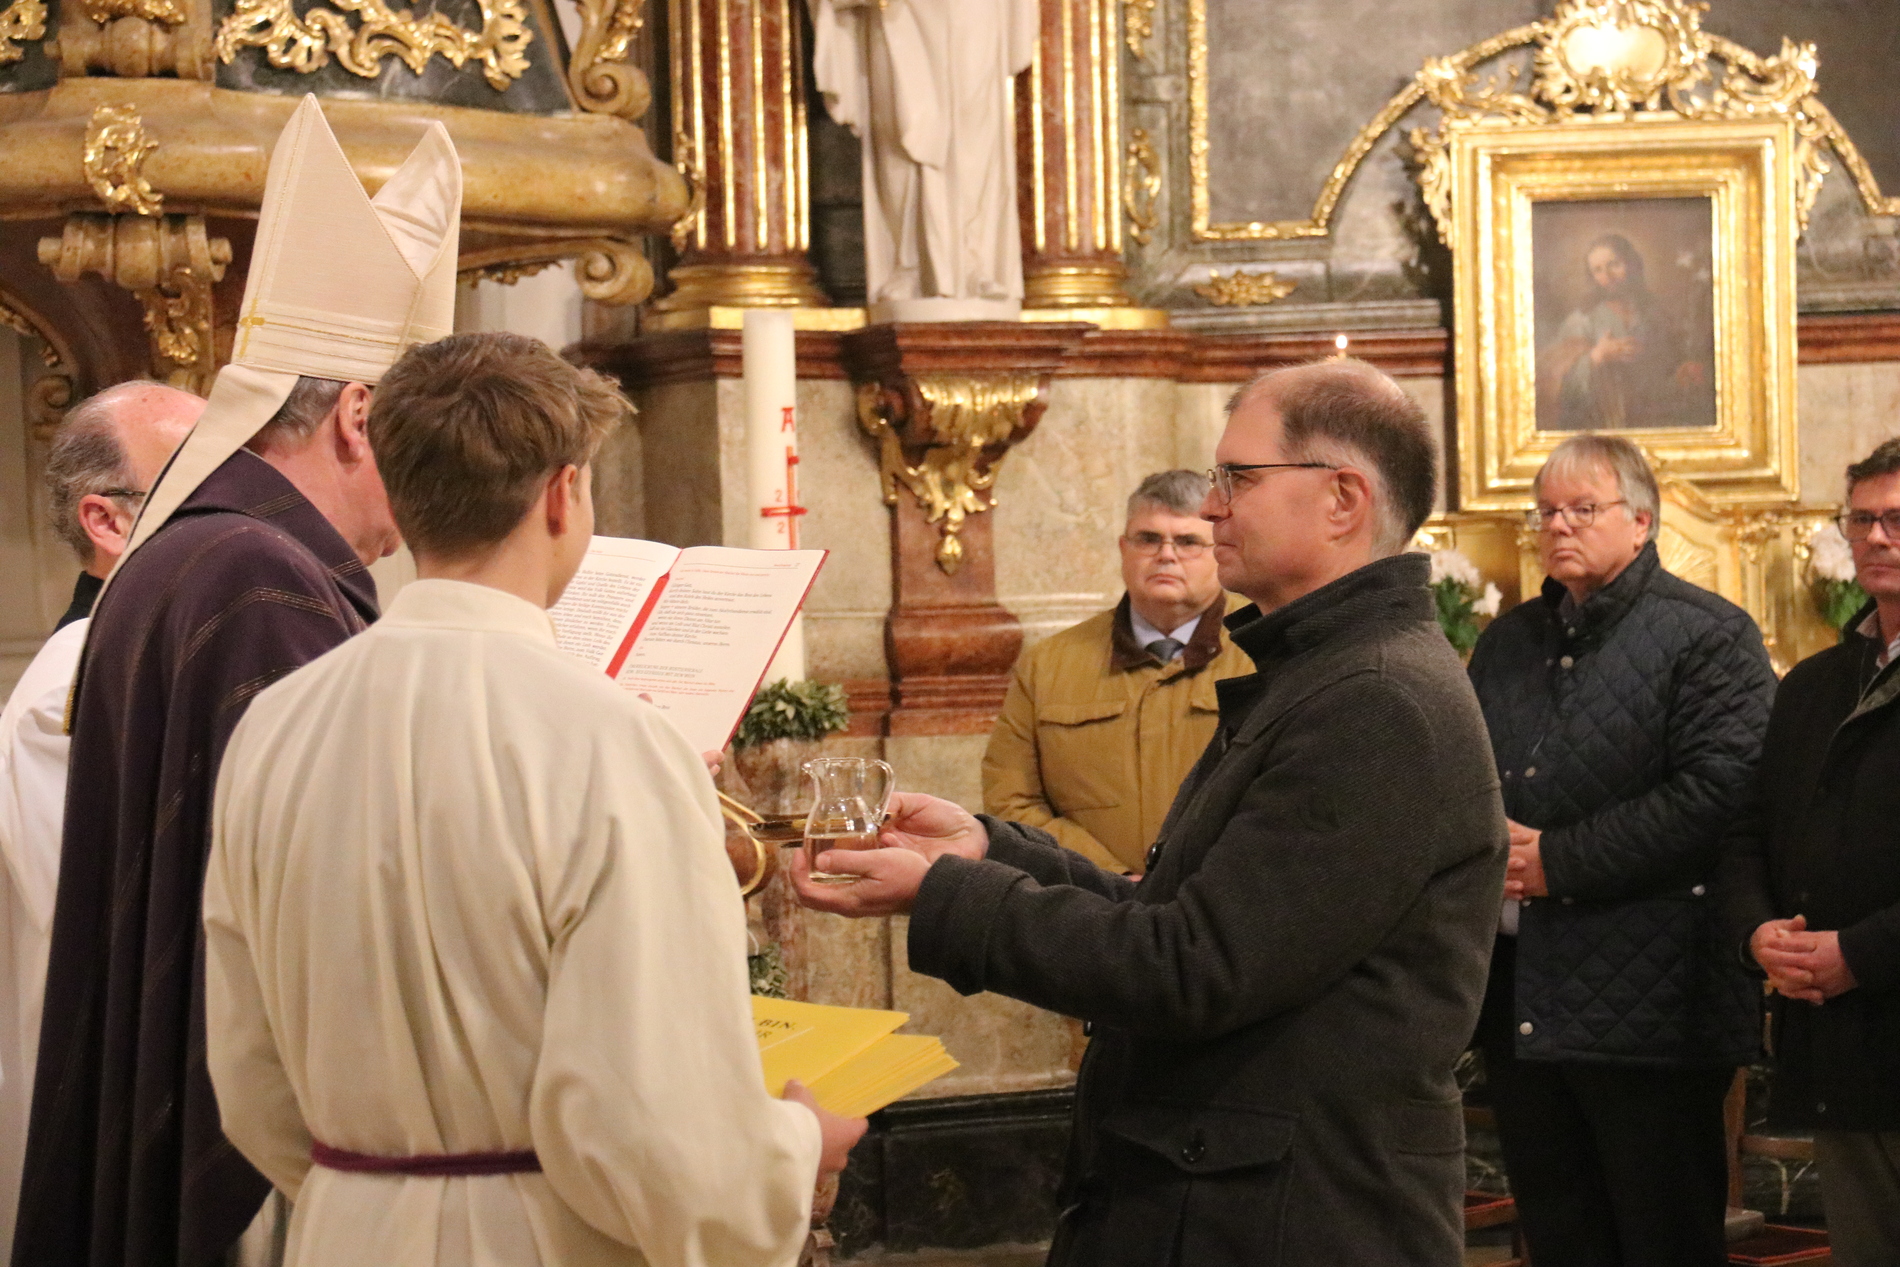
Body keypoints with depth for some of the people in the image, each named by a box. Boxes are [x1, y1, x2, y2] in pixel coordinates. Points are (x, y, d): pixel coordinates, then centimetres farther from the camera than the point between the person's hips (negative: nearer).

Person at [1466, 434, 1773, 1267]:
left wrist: (1556, 861, -17)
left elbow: (1716, 793, -18)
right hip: (1516, 1002, 7)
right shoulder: (1508, 642, 17)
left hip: (1645, 1003, -6)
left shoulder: (1708, 636, -6)